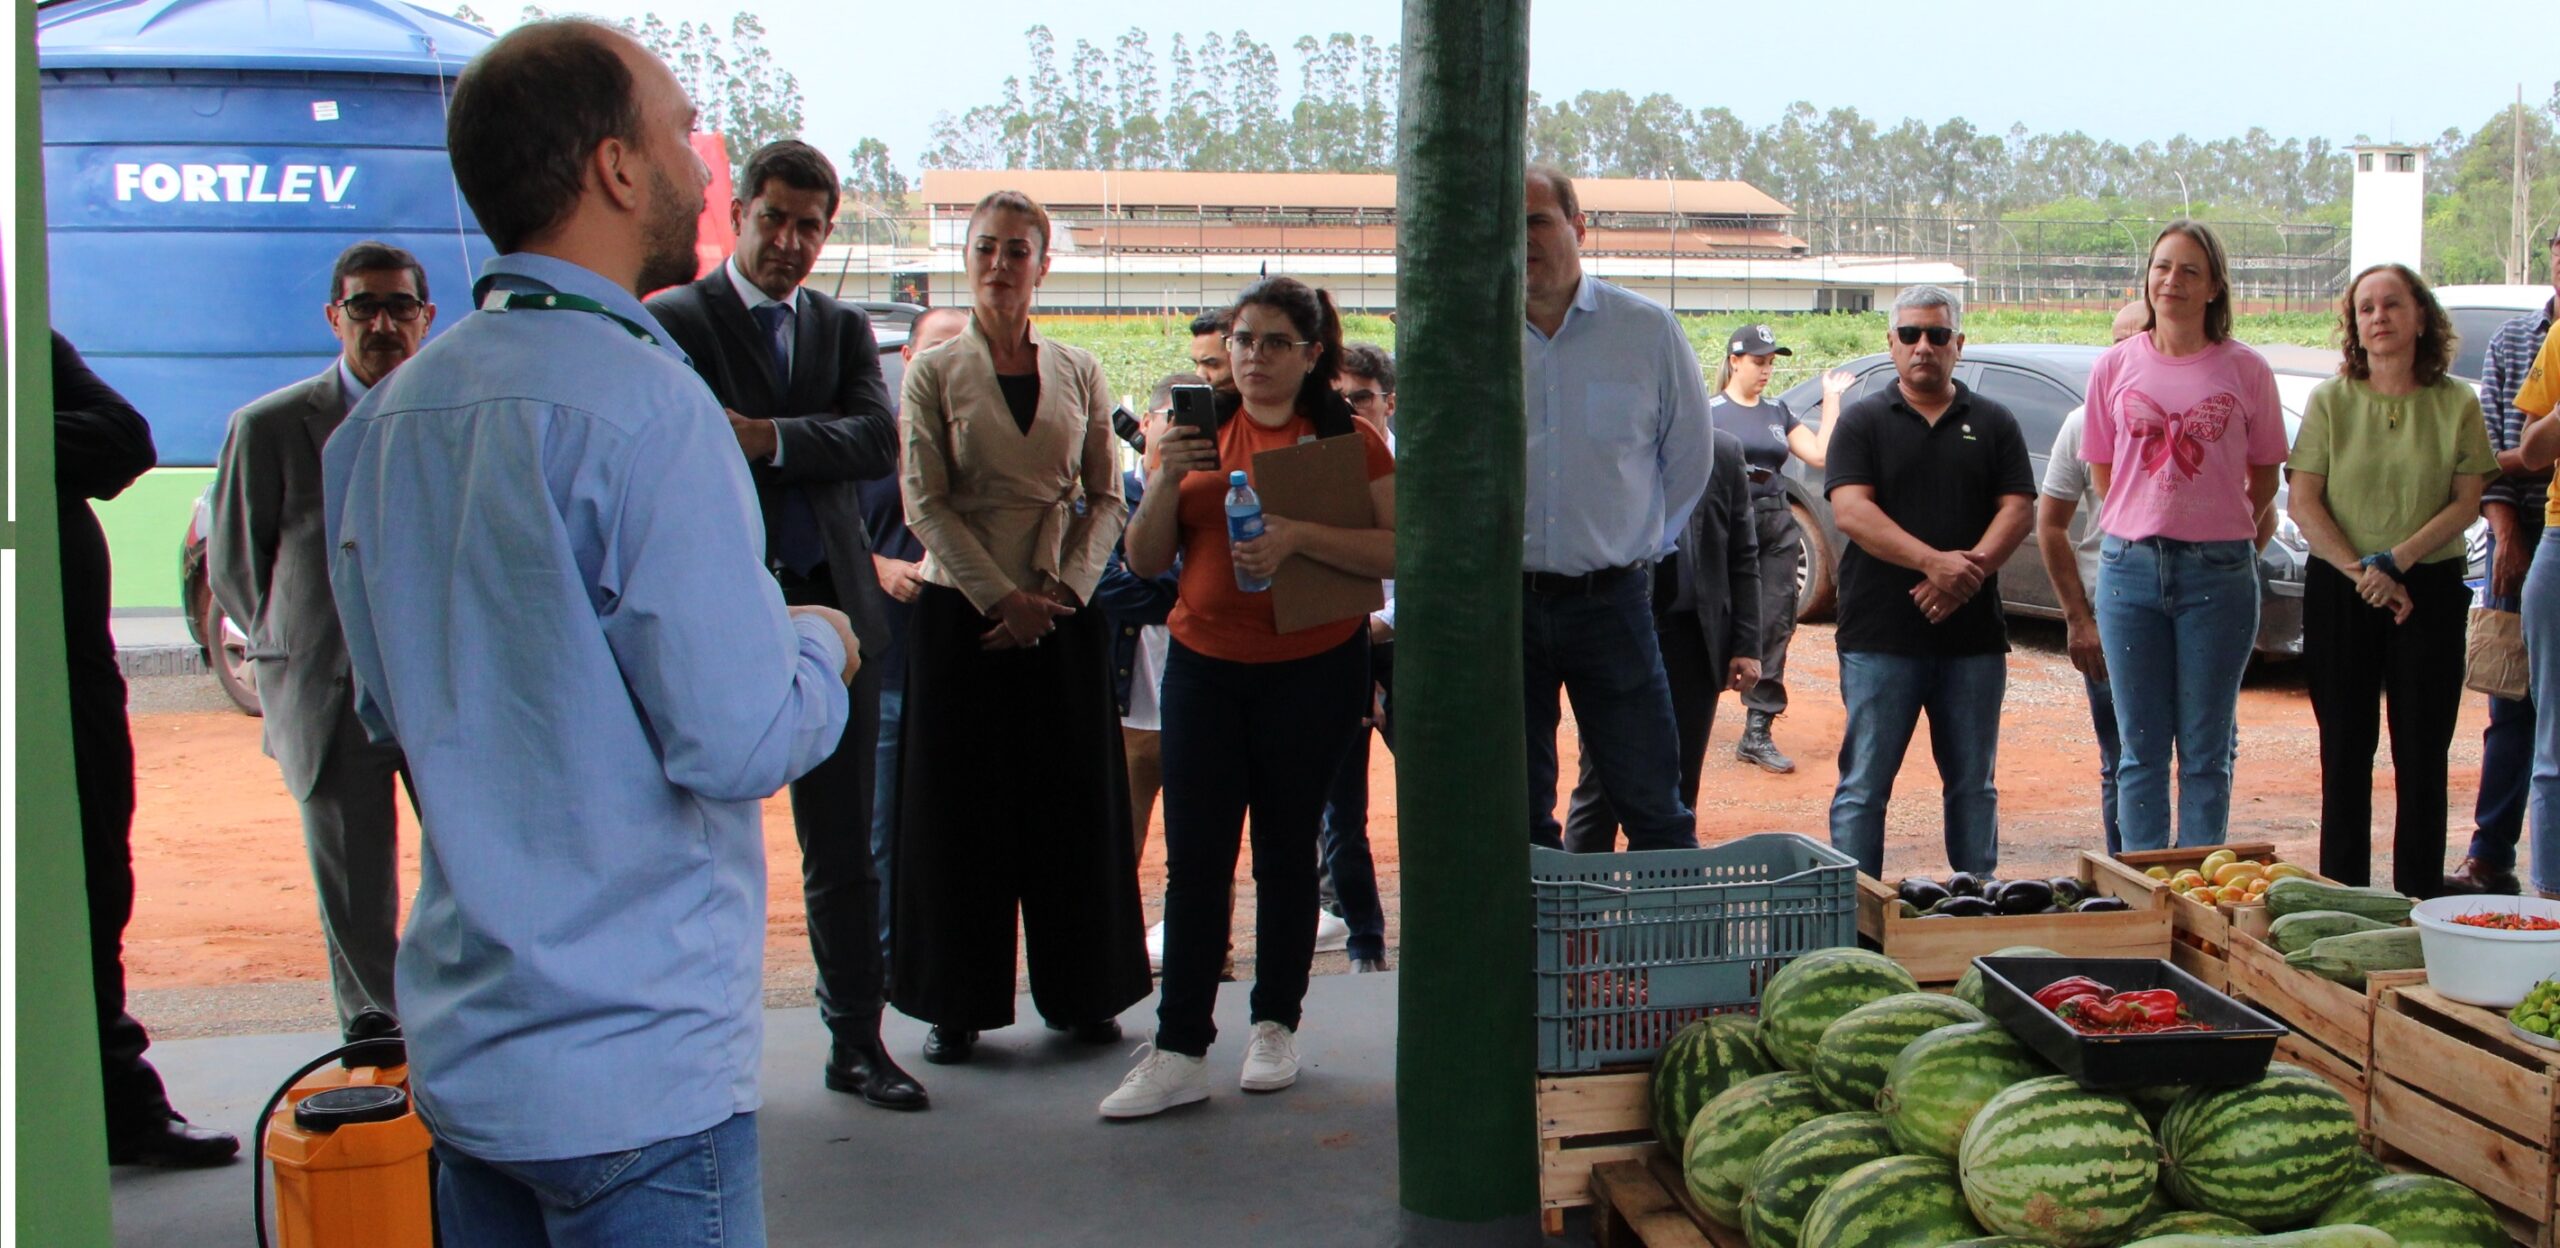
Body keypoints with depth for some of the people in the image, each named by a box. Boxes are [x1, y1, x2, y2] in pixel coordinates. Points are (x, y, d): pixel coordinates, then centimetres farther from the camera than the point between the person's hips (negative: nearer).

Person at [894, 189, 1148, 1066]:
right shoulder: (936, 372, 1)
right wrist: (1001, 597, -13)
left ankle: (1081, 993, 17)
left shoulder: (1079, 373, 8)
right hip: (962, 612, -2)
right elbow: (925, 503, -6)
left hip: (1065, 614, 2)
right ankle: (958, 1003, 13)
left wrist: (1061, 589, -8)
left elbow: (1105, 499, 6)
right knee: (961, 807, 3)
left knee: (1074, 804, 5)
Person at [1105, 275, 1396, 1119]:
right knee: (1193, 857, -1)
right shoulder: (1197, 434, 9)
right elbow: (1146, 562, 7)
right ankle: (1179, 1051, 1)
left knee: (1286, 853, 6)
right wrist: (1166, 481, -10)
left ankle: (1276, 1026, 21)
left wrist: (1297, 535, -22)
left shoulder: (1347, 438, 0)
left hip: (1312, 668, -2)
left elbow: (1395, 551, -11)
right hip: (1204, 664, 3)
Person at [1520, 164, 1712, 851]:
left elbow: (1689, 455, 11)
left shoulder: (1648, 330, 1)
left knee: (1653, 808, 1)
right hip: (1502, 602, 1)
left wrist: (1642, 545, 10)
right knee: (1516, 819, 9)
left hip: (1611, 600, -1)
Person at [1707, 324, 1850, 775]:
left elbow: (1819, 453, 5)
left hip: (1777, 527, 5)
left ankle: (1757, 733, 4)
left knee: (1774, 627, 0)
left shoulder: (1777, 412, 16)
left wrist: (1831, 399, 10)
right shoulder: (1710, 412, 0)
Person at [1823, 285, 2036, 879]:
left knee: (1973, 784, 10)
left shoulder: (1993, 423, 12)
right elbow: (1850, 511, -8)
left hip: (1973, 634, 3)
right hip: (1880, 635, -2)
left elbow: (2016, 510, 4)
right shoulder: (1864, 421, 5)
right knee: (1864, 784, -1)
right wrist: (1933, 561, -20)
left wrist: (1971, 570, -15)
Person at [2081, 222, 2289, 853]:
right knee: (2140, 750, 6)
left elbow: (2264, 479, 9)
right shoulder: (2115, 366, 5)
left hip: (2217, 570, -1)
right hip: (2130, 566, 2)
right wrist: (2157, 517, 6)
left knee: (2206, 751, 5)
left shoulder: (2245, 370, 1)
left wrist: (2219, 529, 6)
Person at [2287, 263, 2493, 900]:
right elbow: (2304, 503, -3)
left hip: (2431, 590, 0)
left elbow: (2466, 503, -2)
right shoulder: (2329, 401, 3)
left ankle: (2419, 908, 9)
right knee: (2345, 753, 4)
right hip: (2339, 592, 0)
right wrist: (2359, 571, -13)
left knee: (2422, 755, 2)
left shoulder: (2457, 404, 3)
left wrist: (2397, 561, -16)